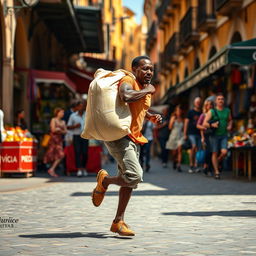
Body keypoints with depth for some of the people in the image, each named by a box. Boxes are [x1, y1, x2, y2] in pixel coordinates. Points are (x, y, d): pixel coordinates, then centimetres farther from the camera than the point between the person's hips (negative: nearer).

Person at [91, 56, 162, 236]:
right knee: (134, 176, -21)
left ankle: (118, 222, 18)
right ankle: (104, 180, 7)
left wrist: (151, 117, 14)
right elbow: (126, 96, -36)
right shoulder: (128, 81, -11)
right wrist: (146, 91, -19)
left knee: (130, 181, 10)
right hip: (119, 136, -10)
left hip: (134, 139, 10)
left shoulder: (146, 88, 16)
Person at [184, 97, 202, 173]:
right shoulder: (191, 112, 5)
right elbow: (186, 122, 4)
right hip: (191, 133, -4)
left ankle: (195, 166, 6)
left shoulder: (202, 113, 14)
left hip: (199, 134, 4)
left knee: (197, 150, 1)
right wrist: (185, 134, -2)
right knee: (193, 147, -20)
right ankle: (191, 165, -13)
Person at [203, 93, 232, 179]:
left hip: (224, 135, 2)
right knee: (215, 153, 0)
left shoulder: (227, 111, 8)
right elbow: (204, 123, -6)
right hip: (214, 135, -2)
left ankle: (217, 162, 18)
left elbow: (230, 120, 26)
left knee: (224, 152, -13)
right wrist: (212, 125, -24)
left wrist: (229, 126, 6)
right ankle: (216, 172, 8)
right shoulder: (211, 111, -3)